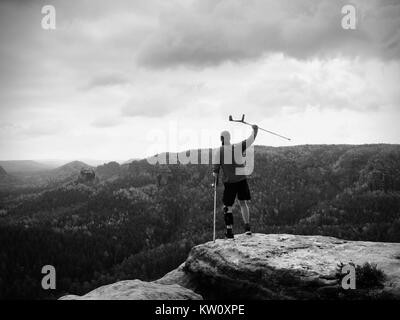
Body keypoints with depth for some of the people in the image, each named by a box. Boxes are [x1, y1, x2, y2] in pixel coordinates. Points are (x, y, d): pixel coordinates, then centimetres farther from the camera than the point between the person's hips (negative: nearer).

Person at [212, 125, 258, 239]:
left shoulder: (219, 151, -9)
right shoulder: (238, 147, -5)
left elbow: (215, 169, -8)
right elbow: (251, 140, 5)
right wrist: (255, 130, 21)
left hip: (229, 182, -2)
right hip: (242, 179, 3)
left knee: (227, 207, 7)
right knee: (243, 203, 15)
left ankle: (229, 232, 4)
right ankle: (247, 227, 10)